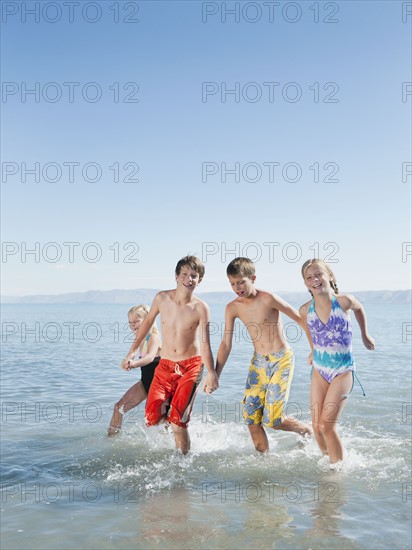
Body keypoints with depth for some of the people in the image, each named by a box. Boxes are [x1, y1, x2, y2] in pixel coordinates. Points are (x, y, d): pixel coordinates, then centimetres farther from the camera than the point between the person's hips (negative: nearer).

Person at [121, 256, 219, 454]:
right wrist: (132, 352, 16)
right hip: (165, 366, 3)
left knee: (177, 420, -11)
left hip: (191, 367, -3)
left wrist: (211, 374, -22)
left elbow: (205, 343, -13)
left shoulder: (200, 308, -11)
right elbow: (147, 322, 12)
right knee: (152, 418, -9)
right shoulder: (161, 298, -3)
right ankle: (168, 407, 25)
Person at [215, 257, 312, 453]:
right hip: (258, 362, 5)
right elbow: (226, 344, 4)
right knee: (252, 419, 0)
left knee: (273, 421, -7)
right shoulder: (232, 308, -2)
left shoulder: (268, 299, -17)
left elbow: (300, 319, -8)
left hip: (282, 360, -5)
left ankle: (308, 431, 21)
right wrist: (215, 376, 1)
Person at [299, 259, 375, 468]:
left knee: (326, 425, -11)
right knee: (317, 427, 4)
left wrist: (365, 335, 20)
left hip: (343, 371, -3)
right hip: (319, 372, 4)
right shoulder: (306, 310, -5)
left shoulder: (344, 301, -14)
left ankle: (337, 467, 8)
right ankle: (328, 460, 27)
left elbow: (358, 308, 11)